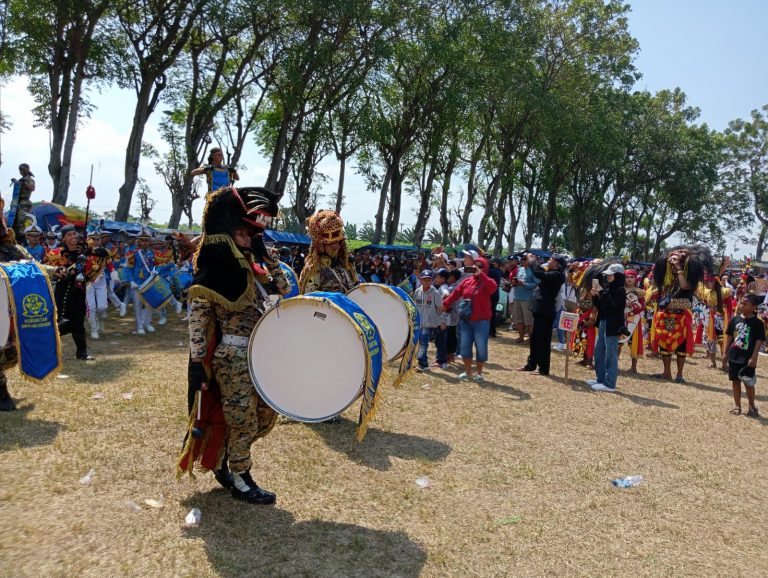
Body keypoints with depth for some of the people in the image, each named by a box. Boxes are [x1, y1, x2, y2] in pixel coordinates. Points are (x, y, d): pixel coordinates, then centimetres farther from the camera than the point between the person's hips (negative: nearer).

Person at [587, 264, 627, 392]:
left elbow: (613, 307, -23)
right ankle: (600, 379, 25)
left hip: (612, 326, -9)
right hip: (603, 323, 9)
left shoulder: (620, 290, -11)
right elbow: (600, 306, 16)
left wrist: (602, 293, -22)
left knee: (610, 354, -5)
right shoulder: (607, 288, 11)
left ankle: (609, 383, -1)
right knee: (598, 352, 15)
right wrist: (595, 295, -1)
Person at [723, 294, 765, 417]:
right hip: (734, 357, 4)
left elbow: (759, 341, -8)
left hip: (748, 359, -4)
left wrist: (753, 357, -13)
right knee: (735, 380, 11)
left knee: (749, 383, 3)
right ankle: (737, 405, 22)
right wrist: (725, 353, 10)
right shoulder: (735, 320, 4)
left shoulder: (757, 323, -7)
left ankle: (752, 406, 20)